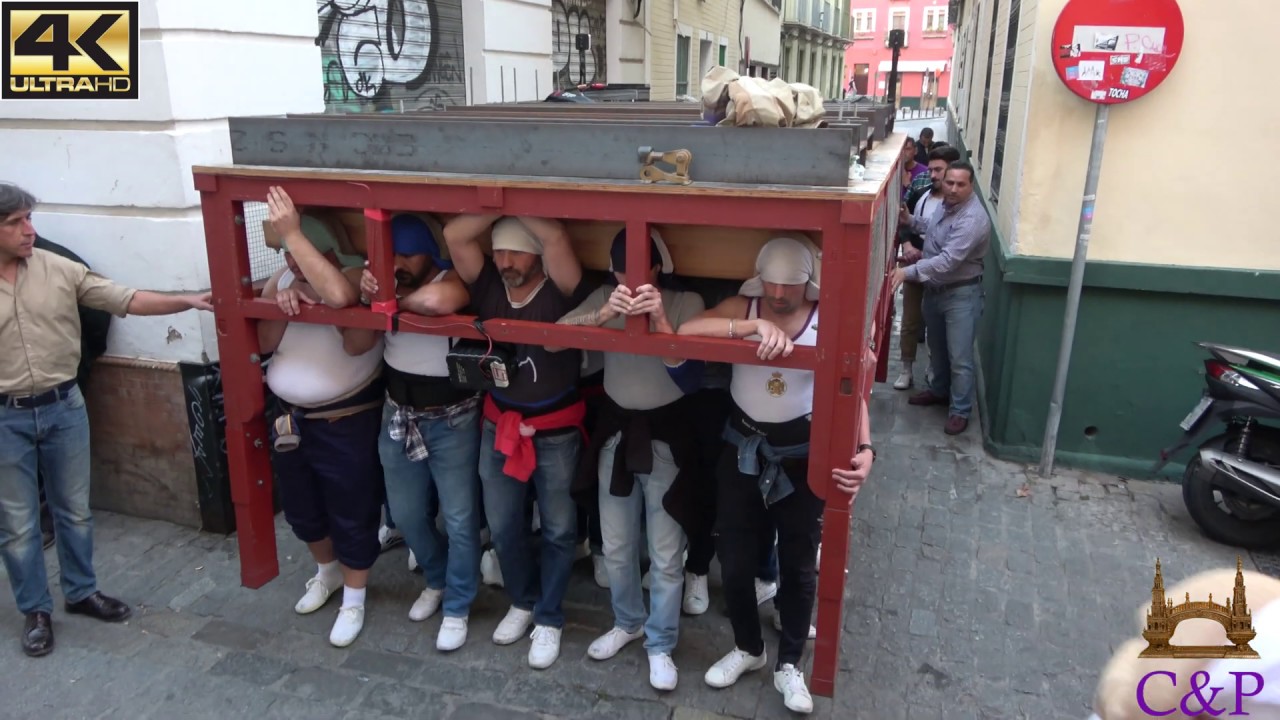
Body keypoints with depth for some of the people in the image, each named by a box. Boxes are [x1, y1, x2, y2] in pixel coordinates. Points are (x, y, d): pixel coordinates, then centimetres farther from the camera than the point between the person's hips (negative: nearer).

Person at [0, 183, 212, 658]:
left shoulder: (59, 270, -4)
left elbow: (125, 300, -5)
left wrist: (189, 301, -16)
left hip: (64, 407, 2)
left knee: (74, 510, 16)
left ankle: (82, 592, 34)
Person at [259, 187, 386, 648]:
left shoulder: (355, 273, -18)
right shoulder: (281, 279, 2)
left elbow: (339, 295, -43)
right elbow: (263, 343, -2)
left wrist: (291, 233, -36)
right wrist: (283, 306, -21)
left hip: (347, 422, -7)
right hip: (291, 418, 7)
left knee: (352, 515, 7)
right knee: (301, 509, 23)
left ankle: (353, 601, 27)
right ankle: (327, 572, 49)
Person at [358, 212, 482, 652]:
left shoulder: (454, 281, -16)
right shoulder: (392, 283, 0)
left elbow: (436, 301, -40)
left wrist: (397, 300, -22)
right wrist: (367, 293, -24)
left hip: (451, 421, -5)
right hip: (399, 417, 6)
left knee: (459, 519, 5)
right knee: (407, 515, 18)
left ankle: (457, 608, 24)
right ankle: (437, 580, 43)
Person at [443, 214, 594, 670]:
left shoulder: (560, 291, -16)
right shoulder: (487, 285, -4)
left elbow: (556, 237, -32)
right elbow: (454, 235, -15)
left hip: (556, 432, -4)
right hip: (499, 426, 4)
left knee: (558, 529, 10)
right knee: (502, 525, 15)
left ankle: (549, 619, 28)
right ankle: (523, 602, 39)